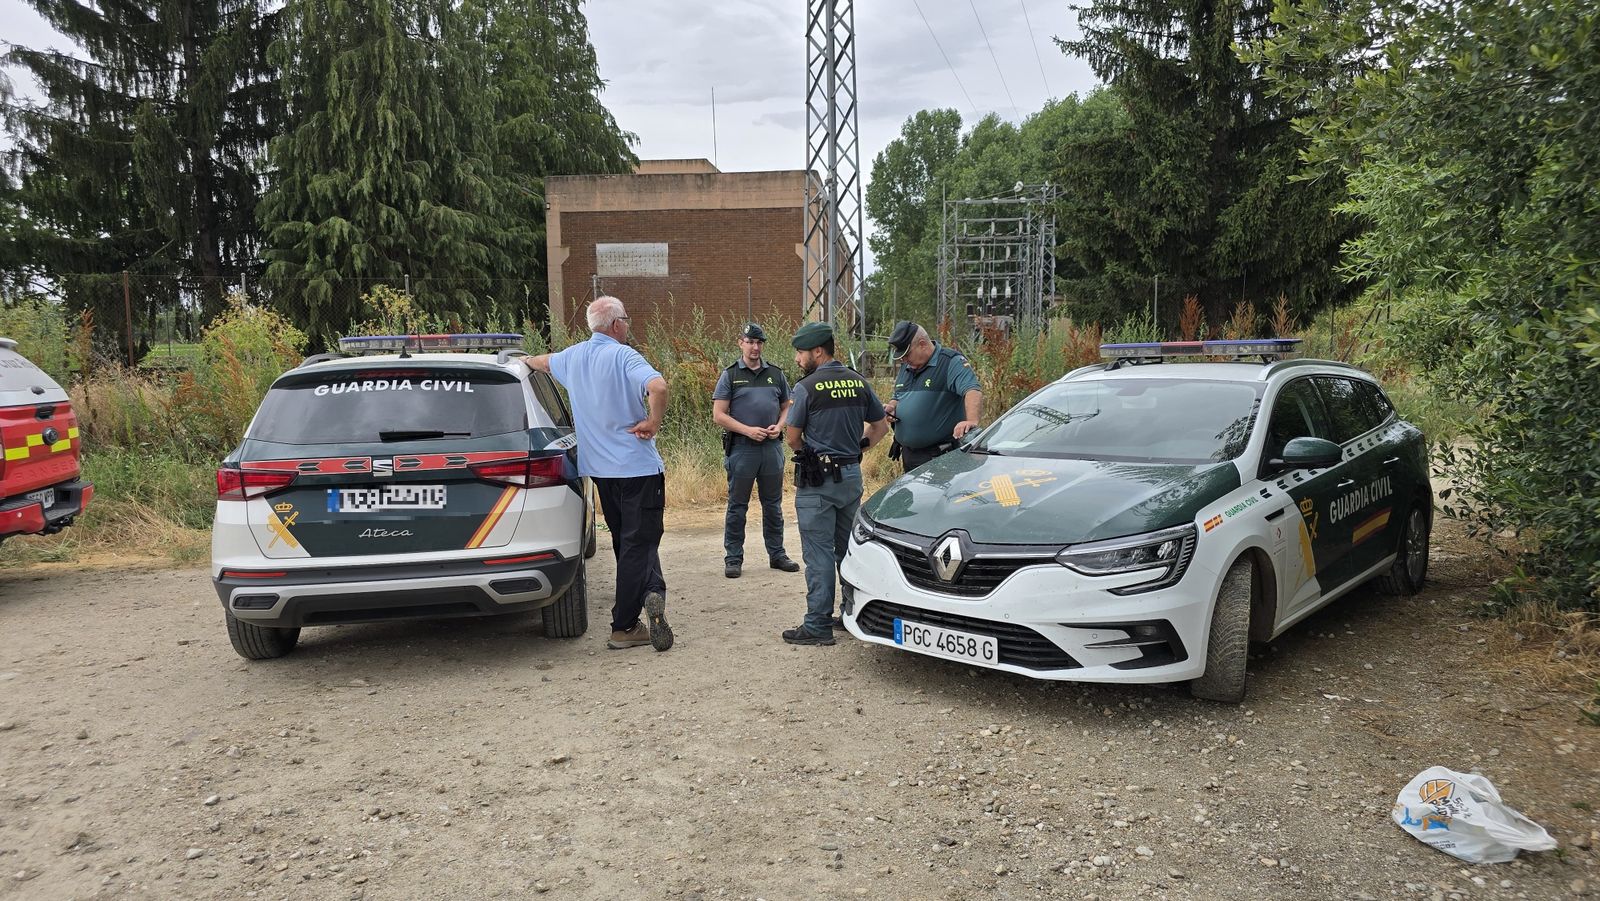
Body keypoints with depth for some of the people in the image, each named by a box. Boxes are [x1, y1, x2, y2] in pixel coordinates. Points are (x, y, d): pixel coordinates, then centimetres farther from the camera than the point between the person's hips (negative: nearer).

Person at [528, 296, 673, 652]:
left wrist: (526, 360, 55)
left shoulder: (573, 357, 9)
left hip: (599, 468, 7)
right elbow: (658, 387, -32)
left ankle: (652, 593, 5)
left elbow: (543, 361, 32)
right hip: (637, 466, -7)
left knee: (628, 541, 16)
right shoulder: (623, 356, -13)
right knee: (638, 543, -2)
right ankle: (623, 627, -7)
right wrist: (652, 423, -16)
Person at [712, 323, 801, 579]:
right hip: (741, 449, -3)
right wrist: (747, 430, -15)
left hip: (772, 447, 3)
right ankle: (733, 558, 10)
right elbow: (719, 415, -5)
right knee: (737, 506, 2)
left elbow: (786, 407, 17)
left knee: (773, 505, 11)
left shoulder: (776, 374, 11)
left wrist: (778, 426, -4)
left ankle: (777, 554, 21)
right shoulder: (730, 375, 0)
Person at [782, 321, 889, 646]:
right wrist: (855, 448, 12)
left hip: (818, 481, -6)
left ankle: (818, 625, 0)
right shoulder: (858, 382, 6)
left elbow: (792, 438, -7)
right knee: (849, 549, 16)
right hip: (852, 475, 7)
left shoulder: (807, 387, -13)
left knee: (819, 554, -3)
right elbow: (880, 427, 13)